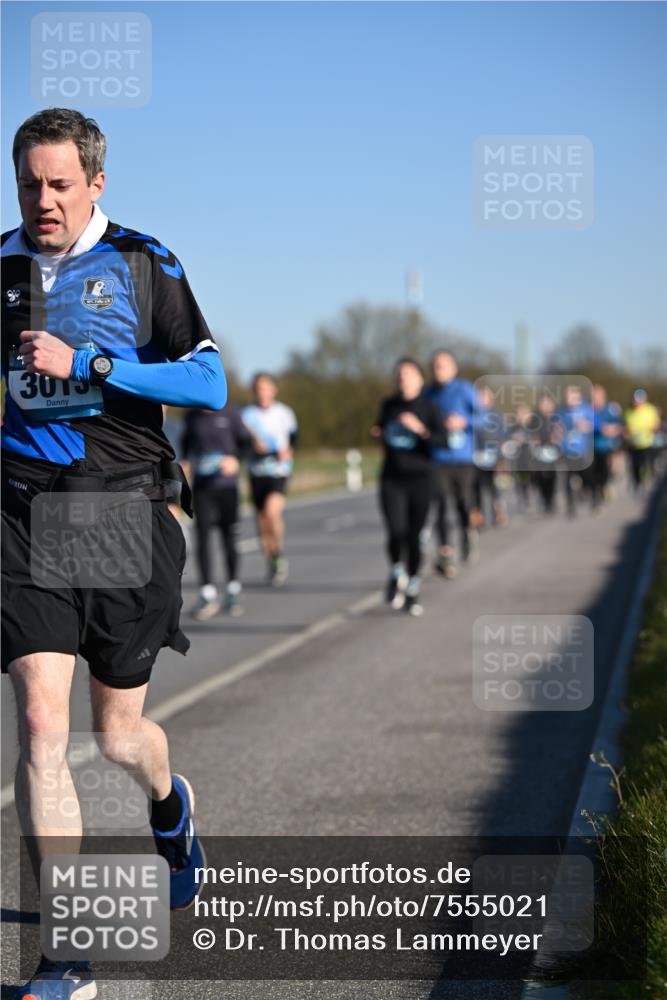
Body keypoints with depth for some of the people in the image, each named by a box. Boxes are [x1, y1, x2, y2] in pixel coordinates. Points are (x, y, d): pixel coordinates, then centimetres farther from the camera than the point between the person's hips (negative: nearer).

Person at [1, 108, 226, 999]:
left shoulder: (141, 262, 0)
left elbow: (209, 383, -9)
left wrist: (83, 363, -15)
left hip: (126, 512, -1)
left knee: (118, 736, 8)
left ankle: (170, 802, 47)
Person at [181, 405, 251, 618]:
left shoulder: (230, 414, -3)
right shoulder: (193, 416, 4)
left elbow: (245, 441, 3)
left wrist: (235, 459, -14)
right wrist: (187, 461, 1)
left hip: (227, 485, -1)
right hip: (201, 487, 1)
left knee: (229, 537, 6)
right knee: (203, 536, -8)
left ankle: (233, 591, 20)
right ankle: (208, 594, -6)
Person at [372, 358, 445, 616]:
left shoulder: (429, 407, -2)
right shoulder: (388, 405, 7)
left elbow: (442, 439, -14)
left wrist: (421, 430, -29)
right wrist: (378, 434, 2)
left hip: (420, 478, -1)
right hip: (392, 479, 1)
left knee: (414, 536, 3)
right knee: (396, 532, -15)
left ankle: (412, 592, 20)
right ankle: (397, 573, 14)